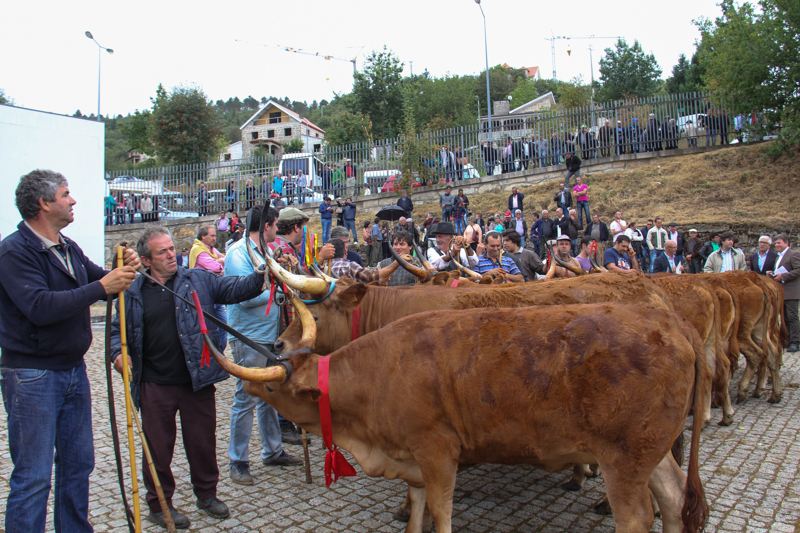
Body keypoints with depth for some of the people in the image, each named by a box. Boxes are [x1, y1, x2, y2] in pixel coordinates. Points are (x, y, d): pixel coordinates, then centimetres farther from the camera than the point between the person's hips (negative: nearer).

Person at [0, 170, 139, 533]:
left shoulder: (68, 247, 10)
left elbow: (101, 282, 13)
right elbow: (41, 307, -28)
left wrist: (124, 270, -9)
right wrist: (102, 287, -28)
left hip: (73, 368, 8)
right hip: (31, 376, -8)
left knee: (78, 463, 18)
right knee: (33, 476, 0)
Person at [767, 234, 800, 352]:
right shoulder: (778, 257, 21)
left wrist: (782, 276, -20)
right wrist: (772, 274, 8)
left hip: (790, 292, -9)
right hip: (780, 292, 9)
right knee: (784, 318, 12)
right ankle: (786, 340, 19)